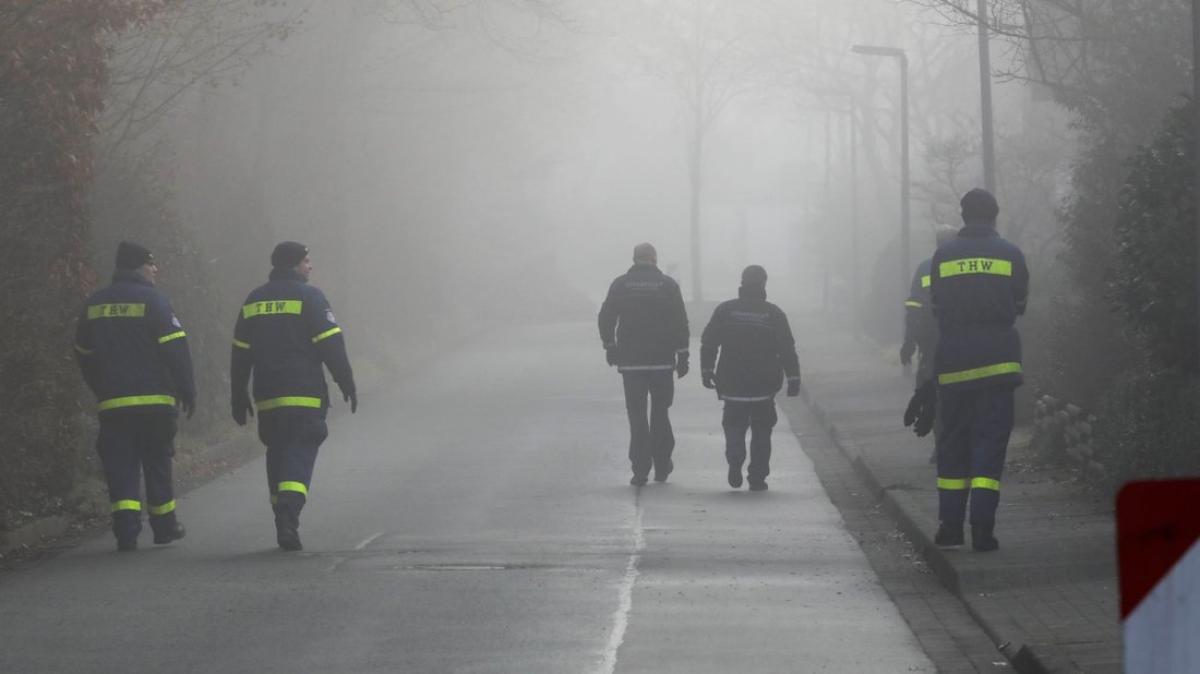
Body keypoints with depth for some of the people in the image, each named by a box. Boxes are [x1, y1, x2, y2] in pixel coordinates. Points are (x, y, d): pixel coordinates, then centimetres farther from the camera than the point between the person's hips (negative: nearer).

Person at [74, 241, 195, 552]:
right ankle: (164, 526, 18)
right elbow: (176, 350, -11)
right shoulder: (152, 300, -7)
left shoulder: (94, 304, 9)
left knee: (121, 468, 1)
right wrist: (187, 392, -5)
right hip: (154, 399, -3)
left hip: (112, 404, 3)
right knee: (157, 463, 11)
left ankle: (126, 529, -14)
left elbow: (84, 355, 17)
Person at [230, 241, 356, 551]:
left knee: (277, 456, 14)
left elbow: (240, 354, 15)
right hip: (304, 397, -5)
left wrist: (239, 398, 20)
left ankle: (284, 525, 13)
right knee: (300, 456, -8)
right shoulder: (309, 297, -4)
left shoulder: (254, 301, 14)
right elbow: (331, 345, -9)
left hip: (267, 398, 5)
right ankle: (288, 515, -28)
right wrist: (347, 385, -2)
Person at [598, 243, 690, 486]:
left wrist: (609, 346, 14)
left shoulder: (621, 284, 1)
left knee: (636, 414, 3)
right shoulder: (668, 284, 0)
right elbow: (680, 322, -2)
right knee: (660, 411, 14)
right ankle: (662, 466, 13)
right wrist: (682, 356, 2)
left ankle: (640, 470, -2)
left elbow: (605, 318, 1)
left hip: (631, 361, 0)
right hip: (662, 360, 0)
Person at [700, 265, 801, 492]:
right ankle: (757, 477, 6)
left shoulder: (724, 311, 0)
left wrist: (707, 371, 9)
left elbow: (708, 343, 1)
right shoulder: (774, 314, -1)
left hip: (732, 385, 0)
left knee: (734, 425, 13)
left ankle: (735, 461, -13)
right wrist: (793, 378, 4)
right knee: (761, 431, 9)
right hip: (764, 386, 0)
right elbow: (787, 350, 0)